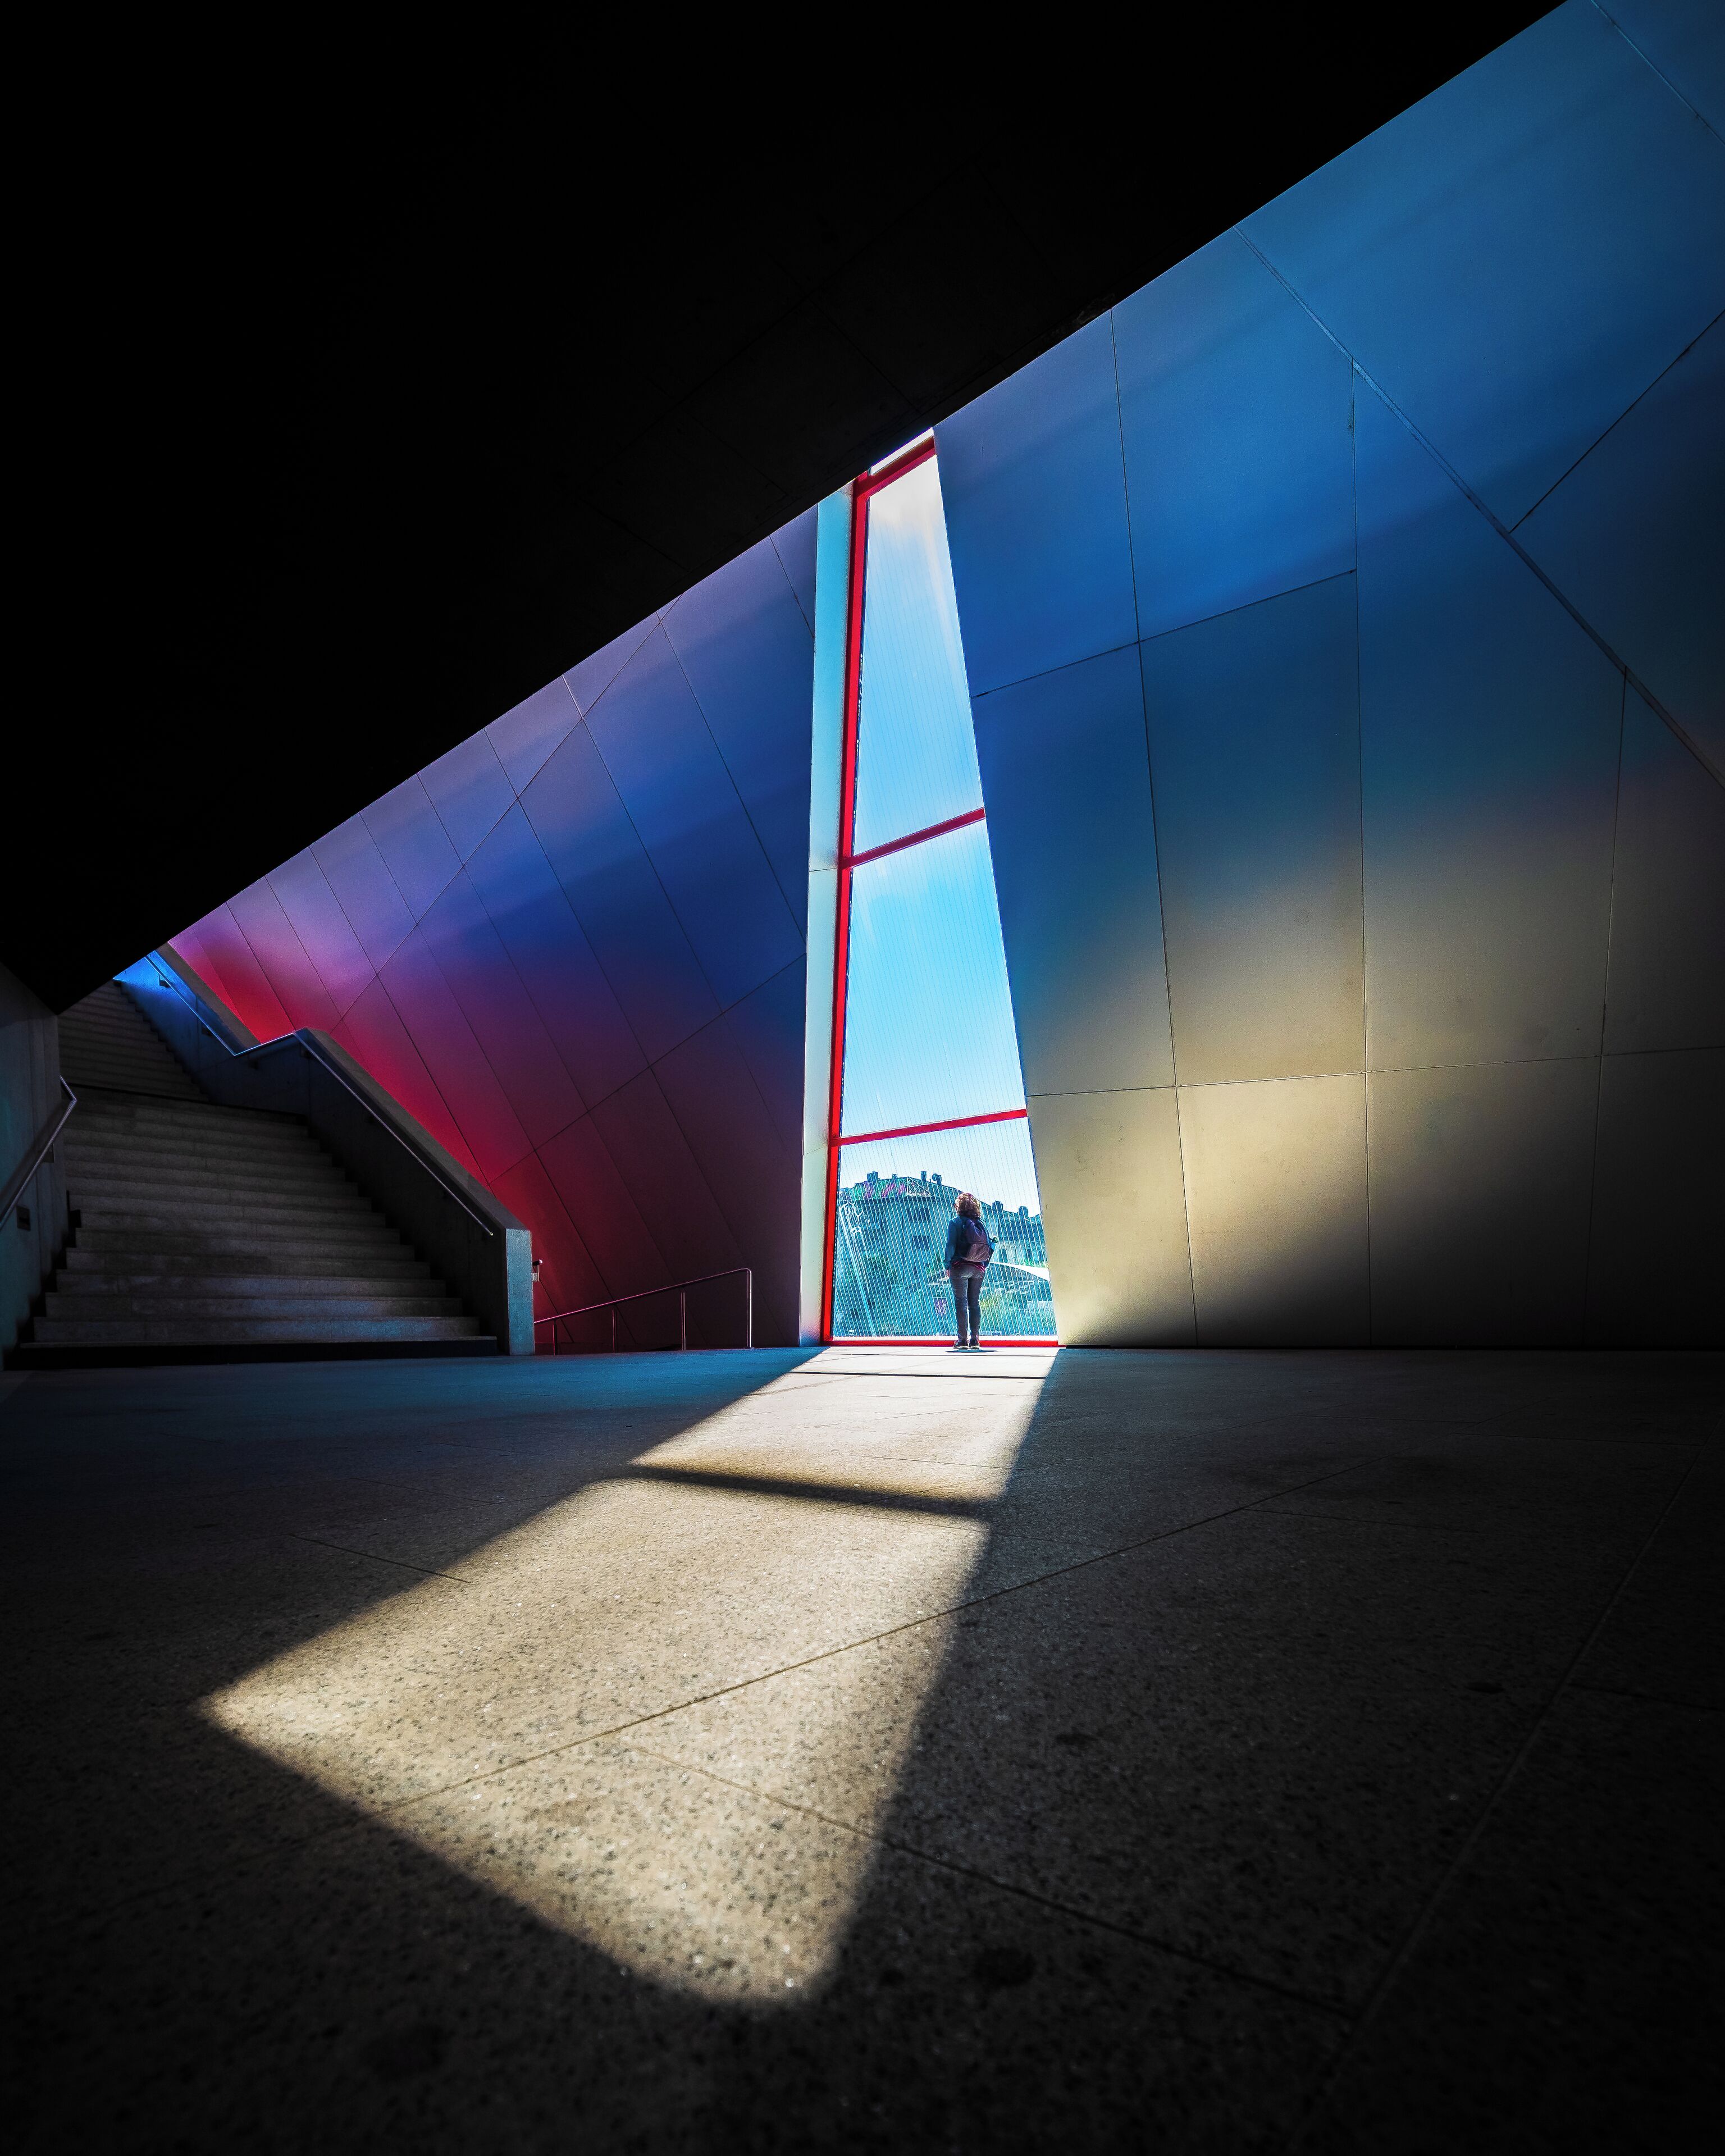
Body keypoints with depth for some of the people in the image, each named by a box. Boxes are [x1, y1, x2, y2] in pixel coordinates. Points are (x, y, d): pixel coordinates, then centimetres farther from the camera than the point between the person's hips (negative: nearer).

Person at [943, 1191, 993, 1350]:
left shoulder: (955, 1222, -4)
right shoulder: (980, 1223, 9)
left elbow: (950, 1245, -10)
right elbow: (989, 1244, 6)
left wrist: (947, 1265, -4)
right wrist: (984, 1265, 11)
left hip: (960, 1267, -4)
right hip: (979, 1269, 4)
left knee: (961, 1303, -1)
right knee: (975, 1303, 8)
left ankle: (963, 1340, -2)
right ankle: (975, 1339, 8)